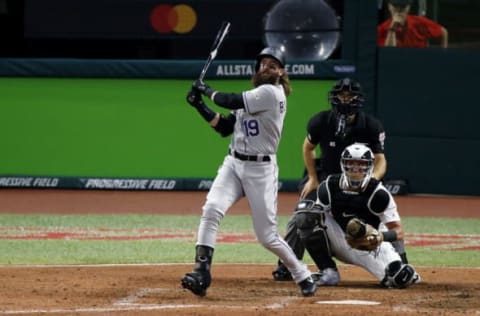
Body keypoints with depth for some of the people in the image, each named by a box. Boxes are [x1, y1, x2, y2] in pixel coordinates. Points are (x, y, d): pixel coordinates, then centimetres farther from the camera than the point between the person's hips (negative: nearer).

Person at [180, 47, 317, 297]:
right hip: (233, 164, 7)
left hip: (261, 170, -7)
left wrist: (207, 91, -2)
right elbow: (225, 128, 16)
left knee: (266, 235, -2)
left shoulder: (271, 93, -12)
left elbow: (233, 101, -18)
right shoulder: (252, 96, 15)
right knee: (211, 209, -19)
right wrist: (200, 106, 7)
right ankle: (201, 274, -22)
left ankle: (304, 277, 19)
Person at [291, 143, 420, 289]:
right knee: (306, 210, -20)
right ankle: (328, 272, -11)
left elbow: (399, 231, -20)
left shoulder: (378, 194, -19)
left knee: (402, 278, -31)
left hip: (371, 245, -3)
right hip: (342, 243, 3)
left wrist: (382, 236, -41)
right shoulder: (329, 187, -9)